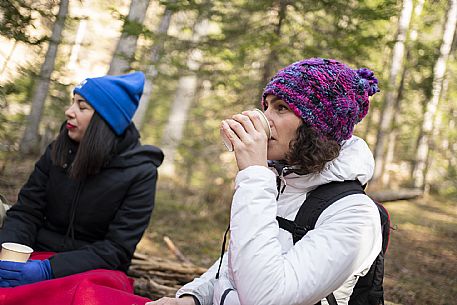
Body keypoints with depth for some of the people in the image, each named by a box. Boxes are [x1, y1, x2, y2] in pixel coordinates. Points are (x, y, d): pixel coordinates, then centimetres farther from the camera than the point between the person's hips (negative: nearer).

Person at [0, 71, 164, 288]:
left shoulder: (140, 172, -10)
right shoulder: (57, 152, 3)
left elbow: (116, 248, -13)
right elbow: (25, 212, 2)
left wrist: (49, 269, -25)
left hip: (96, 271, -2)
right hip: (41, 257, 3)